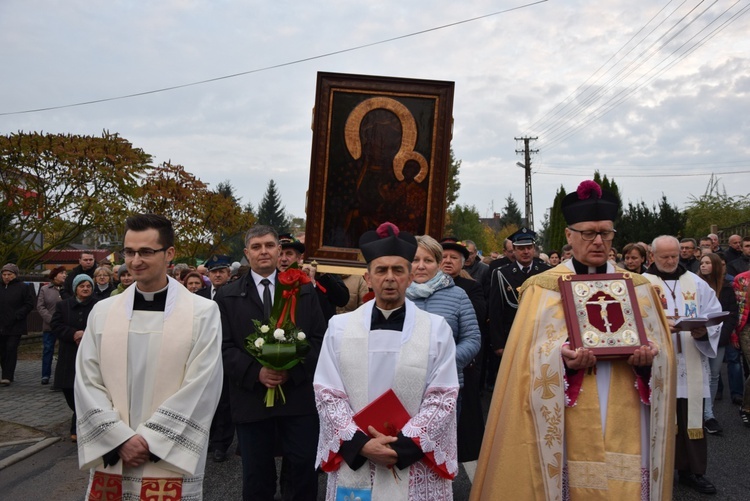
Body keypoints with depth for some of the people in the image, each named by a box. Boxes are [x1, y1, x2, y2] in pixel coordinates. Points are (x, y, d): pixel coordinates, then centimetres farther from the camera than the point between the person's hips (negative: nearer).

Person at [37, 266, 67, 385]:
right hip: (49, 326, 1)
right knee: (48, 350, 6)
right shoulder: (45, 289, 6)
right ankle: (46, 375, 15)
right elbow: (40, 306, 0)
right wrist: (50, 319, -11)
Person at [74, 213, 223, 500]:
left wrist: (149, 441, -12)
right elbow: (86, 384, 1)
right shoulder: (102, 312, 4)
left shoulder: (203, 313, -6)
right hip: (110, 460, 3)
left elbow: (201, 389, -10)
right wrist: (121, 439, -9)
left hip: (171, 463, -3)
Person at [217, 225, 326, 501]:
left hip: (298, 395, 0)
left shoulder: (304, 291, 7)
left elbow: (319, 338, 2)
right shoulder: (227, 296, 6)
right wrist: (256, 373, -15)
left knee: (303, 468, 4)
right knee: (256, 476, 13)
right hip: (251, 398, 0)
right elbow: (225, 347, -1)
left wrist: (293, 370, -13)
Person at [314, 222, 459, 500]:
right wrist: (361, 444, -13)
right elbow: (327, 394, -2)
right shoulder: (340, 327, 0)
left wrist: (403, 446, -15)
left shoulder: (437, 329, -3)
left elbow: (444, 398, -6)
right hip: (353, 465, 1)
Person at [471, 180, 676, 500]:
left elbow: (662, 348, 10)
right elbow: (530, 355, -5)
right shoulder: (543, 288, 0)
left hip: (625, 420, 3)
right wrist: (562, 357, -24)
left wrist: (649, 356, -12)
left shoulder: (637, 287, 10)